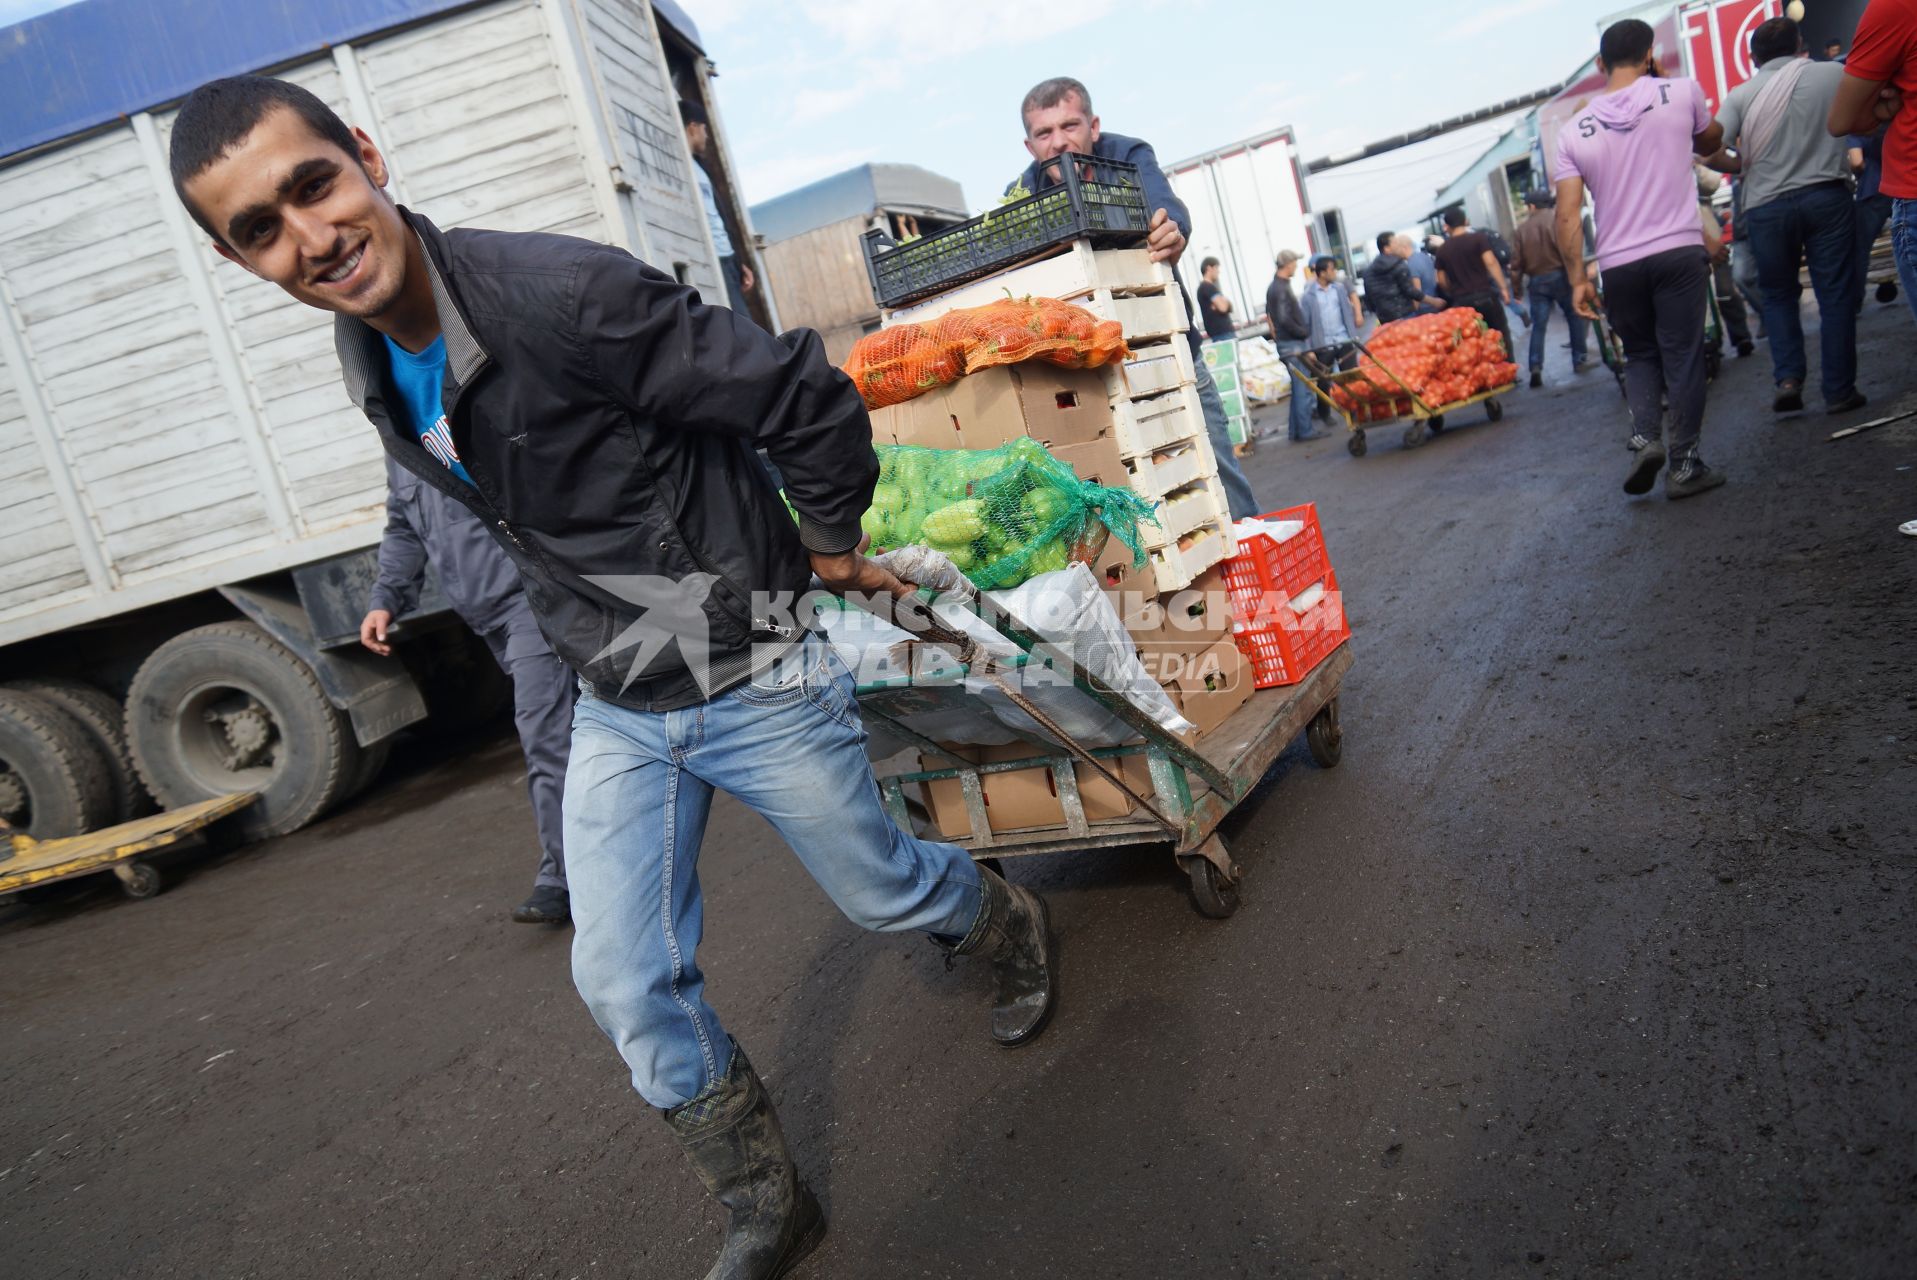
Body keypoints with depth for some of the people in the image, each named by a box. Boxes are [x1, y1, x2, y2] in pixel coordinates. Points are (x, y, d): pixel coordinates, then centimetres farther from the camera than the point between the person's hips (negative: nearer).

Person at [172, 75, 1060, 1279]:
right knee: (631, 984, 6)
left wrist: (829, 548, -6)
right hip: (617, 712, 6)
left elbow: (809, 396, -22)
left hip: (754, 681, -6)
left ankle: (1014, 924, 51)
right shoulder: (374, 366, -1)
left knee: (885, 893, 15)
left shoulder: (560, 294, -28)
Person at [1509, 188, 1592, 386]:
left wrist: (1517, 290, 13)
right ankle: (1579, 360, 14)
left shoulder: (1523, 227, 7)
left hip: (1536, 281, 2)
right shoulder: (1557, 217, -2)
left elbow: (1516, 262, 7)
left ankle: (1535, 367, -12)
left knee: (1538, 326, 3)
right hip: (1558, 275, -2)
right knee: (1575, 316, 13)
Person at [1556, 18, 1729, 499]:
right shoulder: (1681, 92, 2)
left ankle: (1645, 438, -3)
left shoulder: (1574, 131, 4)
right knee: (1682, 357, 5)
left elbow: (1567, 214, -3)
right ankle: (1683, 465, 6)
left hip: (1618, 265, 2)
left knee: (1640, 355, 18)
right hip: (1679, 250, -2)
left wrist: (1577, 278, 1)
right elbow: (1711, 142, 23)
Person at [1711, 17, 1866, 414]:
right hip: (1827, 195, 0)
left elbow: (1709, 153, -8)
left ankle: (1788, 377, 0)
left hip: (1766, 206, 1)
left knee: (1778, 295, 17)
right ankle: (1839, 391, 6)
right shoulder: (1834, 74, 3)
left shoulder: (1741, 95, 1)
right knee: (1835, 295, 5)